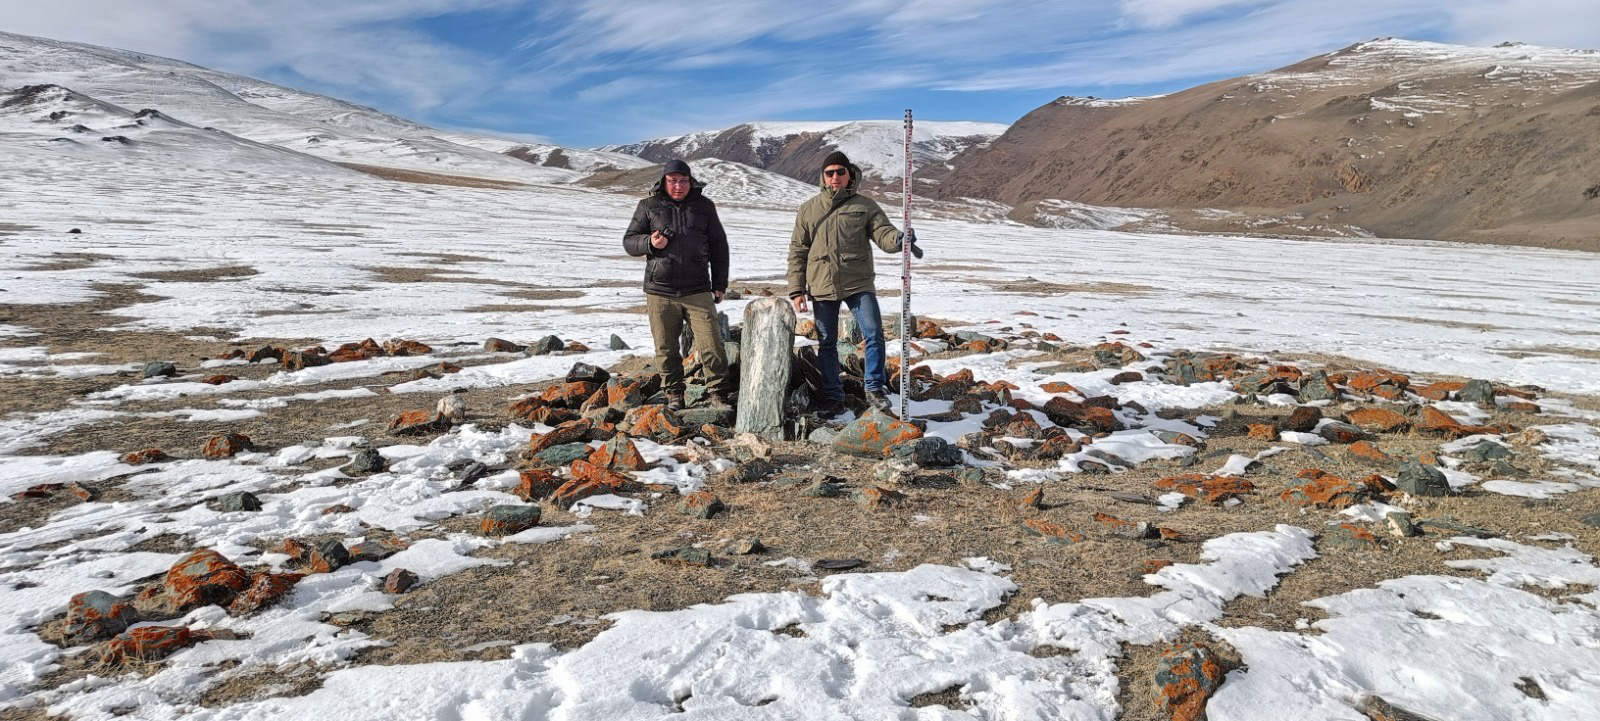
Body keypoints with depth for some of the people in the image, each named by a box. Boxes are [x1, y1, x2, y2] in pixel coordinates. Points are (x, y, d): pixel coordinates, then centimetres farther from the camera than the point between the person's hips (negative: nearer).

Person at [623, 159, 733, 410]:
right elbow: (629, 241, 9)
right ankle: (674, 396, 20)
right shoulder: (649, 206, 6)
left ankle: (719, 394, 6)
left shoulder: (704, 206, 9)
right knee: (666, 348, 6)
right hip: (660, 292, 0)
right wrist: (649, 243, -14)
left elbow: (719, 246, 13)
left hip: (698, 292, 0)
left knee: (712, 344, -5)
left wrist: (720, 285, 10)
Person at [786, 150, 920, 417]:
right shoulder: (808, 209, 8)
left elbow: (883, 234, -7)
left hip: (859, 284, -1)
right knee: (827, 343, 8)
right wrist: (796, 290, 2)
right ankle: (832, 395, 21)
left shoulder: (865, 206, 5)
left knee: (874, 333, -13)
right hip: (822, 287, 1)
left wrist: (899, 239, -32)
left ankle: (875, 388, 4)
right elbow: (798, 252, 9)